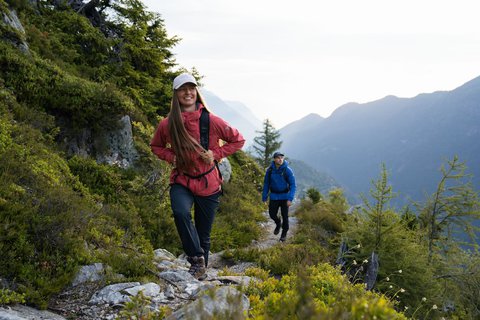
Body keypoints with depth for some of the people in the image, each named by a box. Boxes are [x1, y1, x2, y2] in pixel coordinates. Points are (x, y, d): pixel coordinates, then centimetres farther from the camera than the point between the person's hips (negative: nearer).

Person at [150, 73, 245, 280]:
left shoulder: (211, 121, -11)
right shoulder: (167, 125, -7)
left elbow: (238, 140, 2)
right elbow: (156, 146, 14)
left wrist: (216, 153, -10)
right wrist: (170, 156, -6)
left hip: (208, 183, 0)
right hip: (181, 181, 0)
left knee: (204, 234, 10)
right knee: (181, 212, -32)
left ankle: (200, 271, 30)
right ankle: (197, 256, -15)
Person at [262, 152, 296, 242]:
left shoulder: (288, 170, -15)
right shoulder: (270, 170, -7)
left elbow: (293, 185, -14)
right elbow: (266, 184, 3)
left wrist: (290, 199, -22)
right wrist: (264, 197, 2)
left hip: (284, 196, -2)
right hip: (274, 196, 2)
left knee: (284, 215, 2)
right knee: (272, 214, 4)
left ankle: (284, 233, 23)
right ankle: (278, 223, 38)